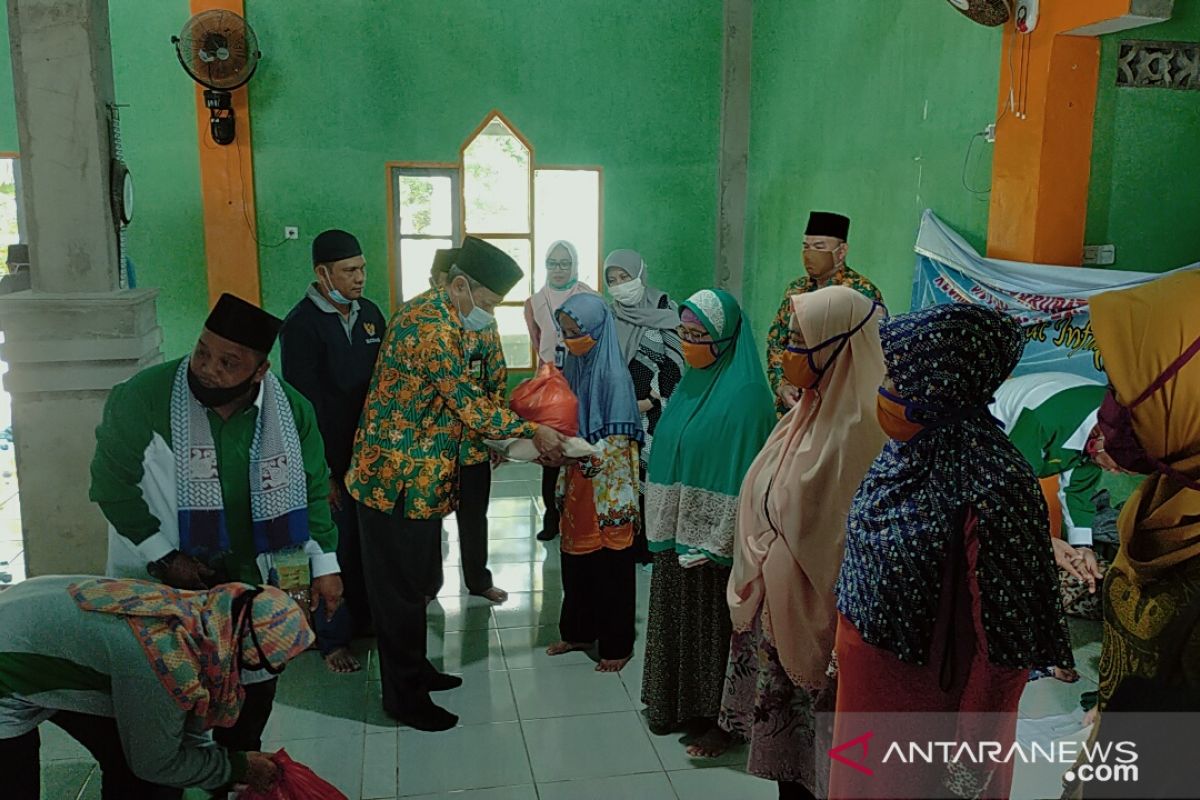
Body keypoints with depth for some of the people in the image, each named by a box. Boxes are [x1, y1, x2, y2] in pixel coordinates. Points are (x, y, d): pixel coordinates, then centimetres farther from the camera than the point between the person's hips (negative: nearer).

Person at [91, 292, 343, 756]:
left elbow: (312, 491, 2)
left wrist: (325, 564, 1)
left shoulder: (291, 409, -10)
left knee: (254, 697, 16)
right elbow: (112, 482, -10)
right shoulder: (142, 397, -20)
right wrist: (163, 558, -13)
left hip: (256, 585, 3)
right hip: (165, 587, -3)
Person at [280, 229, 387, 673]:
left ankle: (365, 616, 32)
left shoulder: (370, 313, 7)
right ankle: (333, 639, 19)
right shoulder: (301, 325, -12)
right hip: (332, 461, -6)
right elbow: (306, 404, -14)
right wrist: (324, 471, -15)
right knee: (336, 548, 3)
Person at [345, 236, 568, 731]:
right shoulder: (431, 330, -23)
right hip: (399, 479, -10)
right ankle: (403, 696, 18)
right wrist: (533, 433, -12)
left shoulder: (432, 315, 10)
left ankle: (413, 669, 36)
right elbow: (471, 406, -21)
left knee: (416, 580, 21)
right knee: (402, 587, 3)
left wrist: (494, 436, 10)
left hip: (415, 475, 10)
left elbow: (454, 403, 16)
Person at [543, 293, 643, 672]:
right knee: (576, 560, 15)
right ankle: (579, 632, 32)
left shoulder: (614, 375, -16)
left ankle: (617, 644, 20)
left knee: (610, 566, 6)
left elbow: (616, 444, -18)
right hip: (578, 486, 7)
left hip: (608, 492, -7)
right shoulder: (575, 366, 6)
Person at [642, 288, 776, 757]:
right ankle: (679, 705, 34)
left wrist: (714, 547, -20)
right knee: (679, 620, 17)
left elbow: (743, 477, -20)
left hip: (713, 539, -8)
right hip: (678, 532, 8)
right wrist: (663, 525, 12)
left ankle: (719, 720, 22)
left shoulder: (744, 393, -18)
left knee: (712, 626, 6)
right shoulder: (692, 380, 7)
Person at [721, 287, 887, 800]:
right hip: (774, 604, 8)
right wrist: (752, 578, 13)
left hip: (813, 612, -8)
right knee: (783, 737, 20)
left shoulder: (855, 429, -23)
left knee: (812, 754, 9)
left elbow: (849, 541, -21)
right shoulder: (809, 411, 5)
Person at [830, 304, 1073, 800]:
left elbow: (1003, 639, -23)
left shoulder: (991, 485, -28)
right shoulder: (905, 452, -4)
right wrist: (844, 649, 15)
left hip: (930, 710, -7)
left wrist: (973, 753, -17)